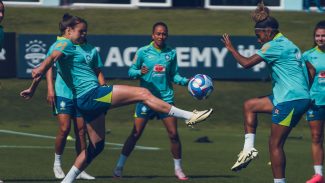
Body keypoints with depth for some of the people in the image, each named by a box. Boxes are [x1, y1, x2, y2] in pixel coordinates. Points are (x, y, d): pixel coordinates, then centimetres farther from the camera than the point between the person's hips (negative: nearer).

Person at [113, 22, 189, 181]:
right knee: (136, 133, -5)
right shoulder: (143, 52, -2)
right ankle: (119, 166, 5)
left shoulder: (171, 53, 6)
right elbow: (131, 71, 1)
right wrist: (140, 72, -20)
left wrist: (186, 81, -4)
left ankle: (178, 169, 10)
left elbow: (173, 75, 13)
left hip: (166, 98, 2)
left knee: (173, 134, -2)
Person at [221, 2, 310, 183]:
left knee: (275, 144, -5)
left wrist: (231, 48, 2)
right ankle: (249, 148, 11)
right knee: (250, 105, 18)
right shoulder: (288, 44, 17)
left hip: (290, 100, -10)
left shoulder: (274, 45, -11)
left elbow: (246, 63, -13)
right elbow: (310, 70, 20)